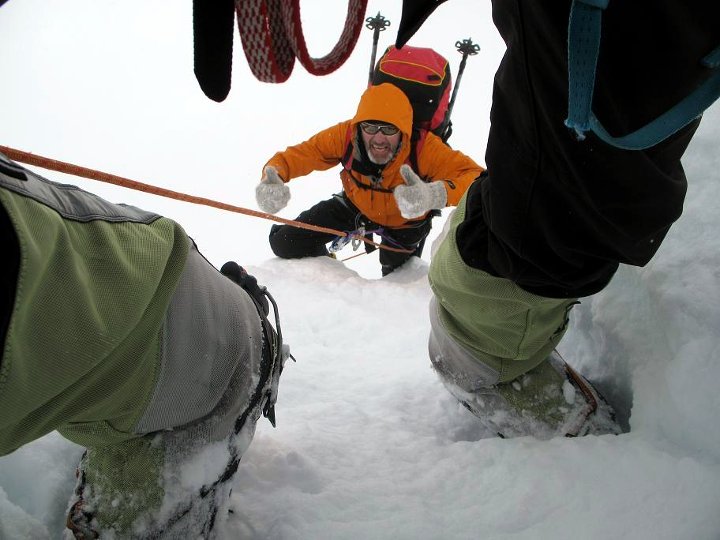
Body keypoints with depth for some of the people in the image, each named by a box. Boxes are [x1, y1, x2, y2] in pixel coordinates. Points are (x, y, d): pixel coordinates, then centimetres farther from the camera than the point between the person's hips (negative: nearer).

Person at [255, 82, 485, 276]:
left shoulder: (424, 148, -39)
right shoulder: (346, 135, -32)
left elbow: (476, 176, -47)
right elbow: (299, 154, -26)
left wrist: (435, 194, -68)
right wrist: (272, 177, -49)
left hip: (404, 222, -1)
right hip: (355, 206, 2)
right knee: (286, 243, -4)